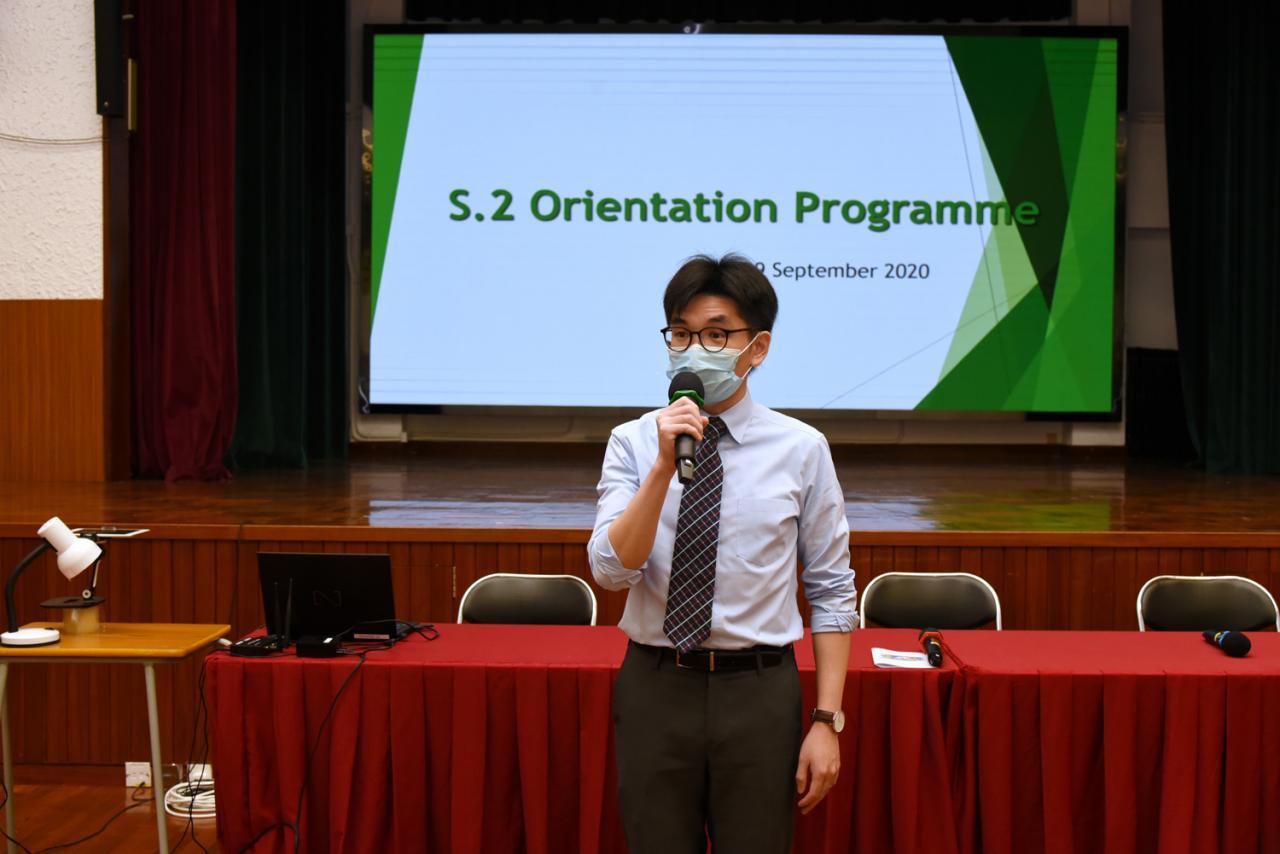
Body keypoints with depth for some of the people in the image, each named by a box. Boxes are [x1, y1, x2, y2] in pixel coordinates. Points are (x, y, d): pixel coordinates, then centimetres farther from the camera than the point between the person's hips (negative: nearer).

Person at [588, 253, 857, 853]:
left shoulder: (800, 449, -1)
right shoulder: (633, 442, 0)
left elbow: (831, 592, 1)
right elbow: (612, 569, -13)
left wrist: (827, 720, -4)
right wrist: (665, 466, -24)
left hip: (759, 693, 0)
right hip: (655, 690, 1)